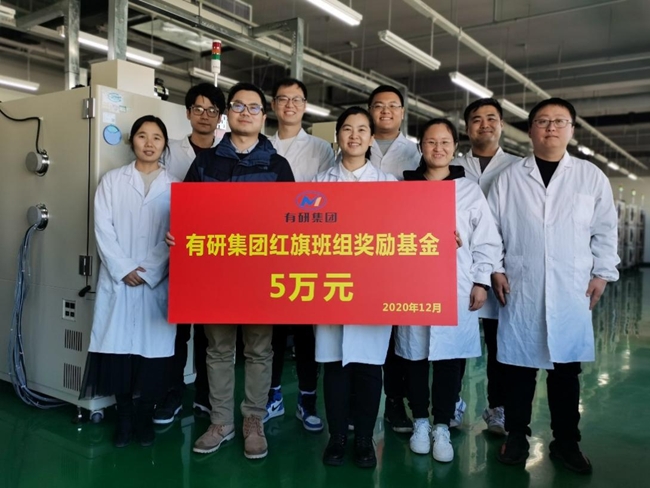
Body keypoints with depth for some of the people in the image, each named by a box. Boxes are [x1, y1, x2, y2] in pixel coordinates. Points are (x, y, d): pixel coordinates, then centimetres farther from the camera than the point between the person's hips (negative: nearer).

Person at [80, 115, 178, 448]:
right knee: (118, 347, -1)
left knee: (153, 348, 0)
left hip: (158, 282, 0)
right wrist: (124, 270, -10)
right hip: (118, 280, 0)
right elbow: (103, 229, 1)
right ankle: (124, 417, 14)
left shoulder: (175, 187, 8)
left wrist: (147, 271, -10)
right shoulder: (112, 181, 10)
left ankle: (144, 416, 15)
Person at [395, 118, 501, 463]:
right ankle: (420, 422, 25)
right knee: (415, 356, 7)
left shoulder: (470, 190, 7)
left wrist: (481, 282, 2)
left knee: (450, 358, 2)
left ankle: (442, 427, 18)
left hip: (457, 288, 0)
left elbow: (486, 241, 7)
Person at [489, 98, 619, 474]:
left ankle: (566, 442, 23)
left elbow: (605, 231, 8)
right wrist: (496, 269, -1)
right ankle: (517, 436, 21)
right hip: (521, 288, 0)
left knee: (567, 367, 8)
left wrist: (601, 274, 2)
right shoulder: (510, 177, 5)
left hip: (572, 290, 1)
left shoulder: (592, 176, 7)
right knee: (520, 365, 6)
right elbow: (491, 226, 5)